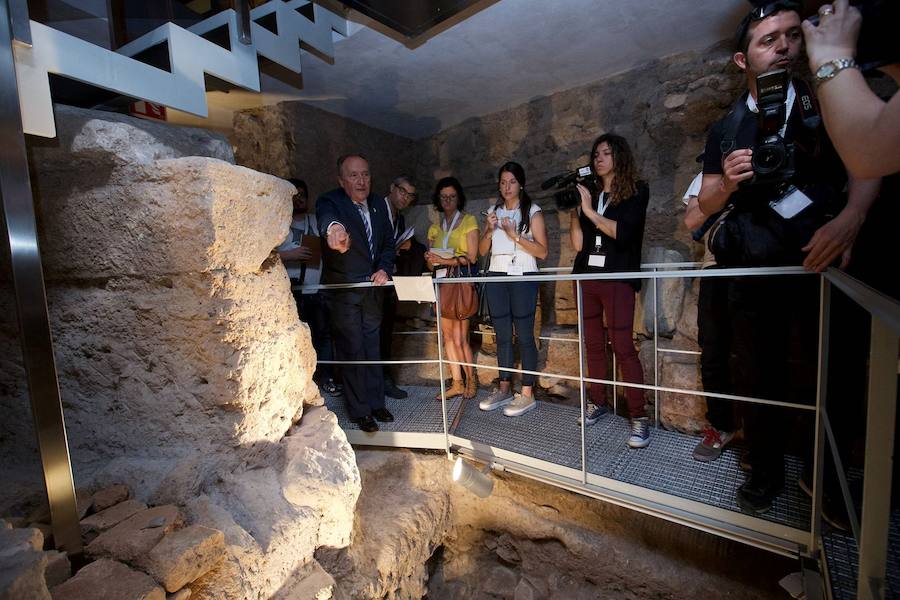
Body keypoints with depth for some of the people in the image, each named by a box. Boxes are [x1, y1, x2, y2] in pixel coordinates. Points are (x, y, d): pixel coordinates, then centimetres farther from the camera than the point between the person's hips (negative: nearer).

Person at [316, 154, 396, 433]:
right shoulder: (329, 201, -16)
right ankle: (360, 411, 20)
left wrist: (385, 268, -8)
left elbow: (388, 242, 9)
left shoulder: (378, 204, 2)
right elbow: (326, 216, -40)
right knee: (352, 351, 2)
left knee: (372, 347, 16)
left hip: (372, 289, 5)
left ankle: (376, 403, 32)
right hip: (343, 291, -5)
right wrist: (334, 227, -64)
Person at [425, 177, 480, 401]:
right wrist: (431, 259, -9)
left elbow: (471, 257, -7)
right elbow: (431, 259, 14)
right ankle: (457, 383, 14)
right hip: (442, 281, 5)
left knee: (459, 338, -7)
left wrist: (445, 260, -18)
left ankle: (471, 379, 14)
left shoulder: (469, 221, 3)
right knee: (447, 334, 3)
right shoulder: (435, 227, 17)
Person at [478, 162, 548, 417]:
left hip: (523, 276, -4)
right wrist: (489, 231, -6)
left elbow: (542, 252, -5)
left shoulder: (532, 211, 3)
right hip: (496, 276, 4)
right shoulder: (493, 211, 16)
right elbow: (482, 251, 12)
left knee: (524, 334, -5)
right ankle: (504, 390, 17)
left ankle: (527, 394, 4)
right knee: (502, 334, 7)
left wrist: (514, 235, -14)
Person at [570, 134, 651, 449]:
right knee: (593, 345, 9)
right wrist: (574, 212, -2)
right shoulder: (589, 195, 14)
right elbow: (578, 244, 7)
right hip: (586, 278, 5)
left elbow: (623, 233, -11)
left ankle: (639, 417, 1)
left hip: (617, 279, -4)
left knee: (623, 347, -8)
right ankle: (599, 404, 21)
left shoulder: (636, 191, 5)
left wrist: (590, 212, -13)